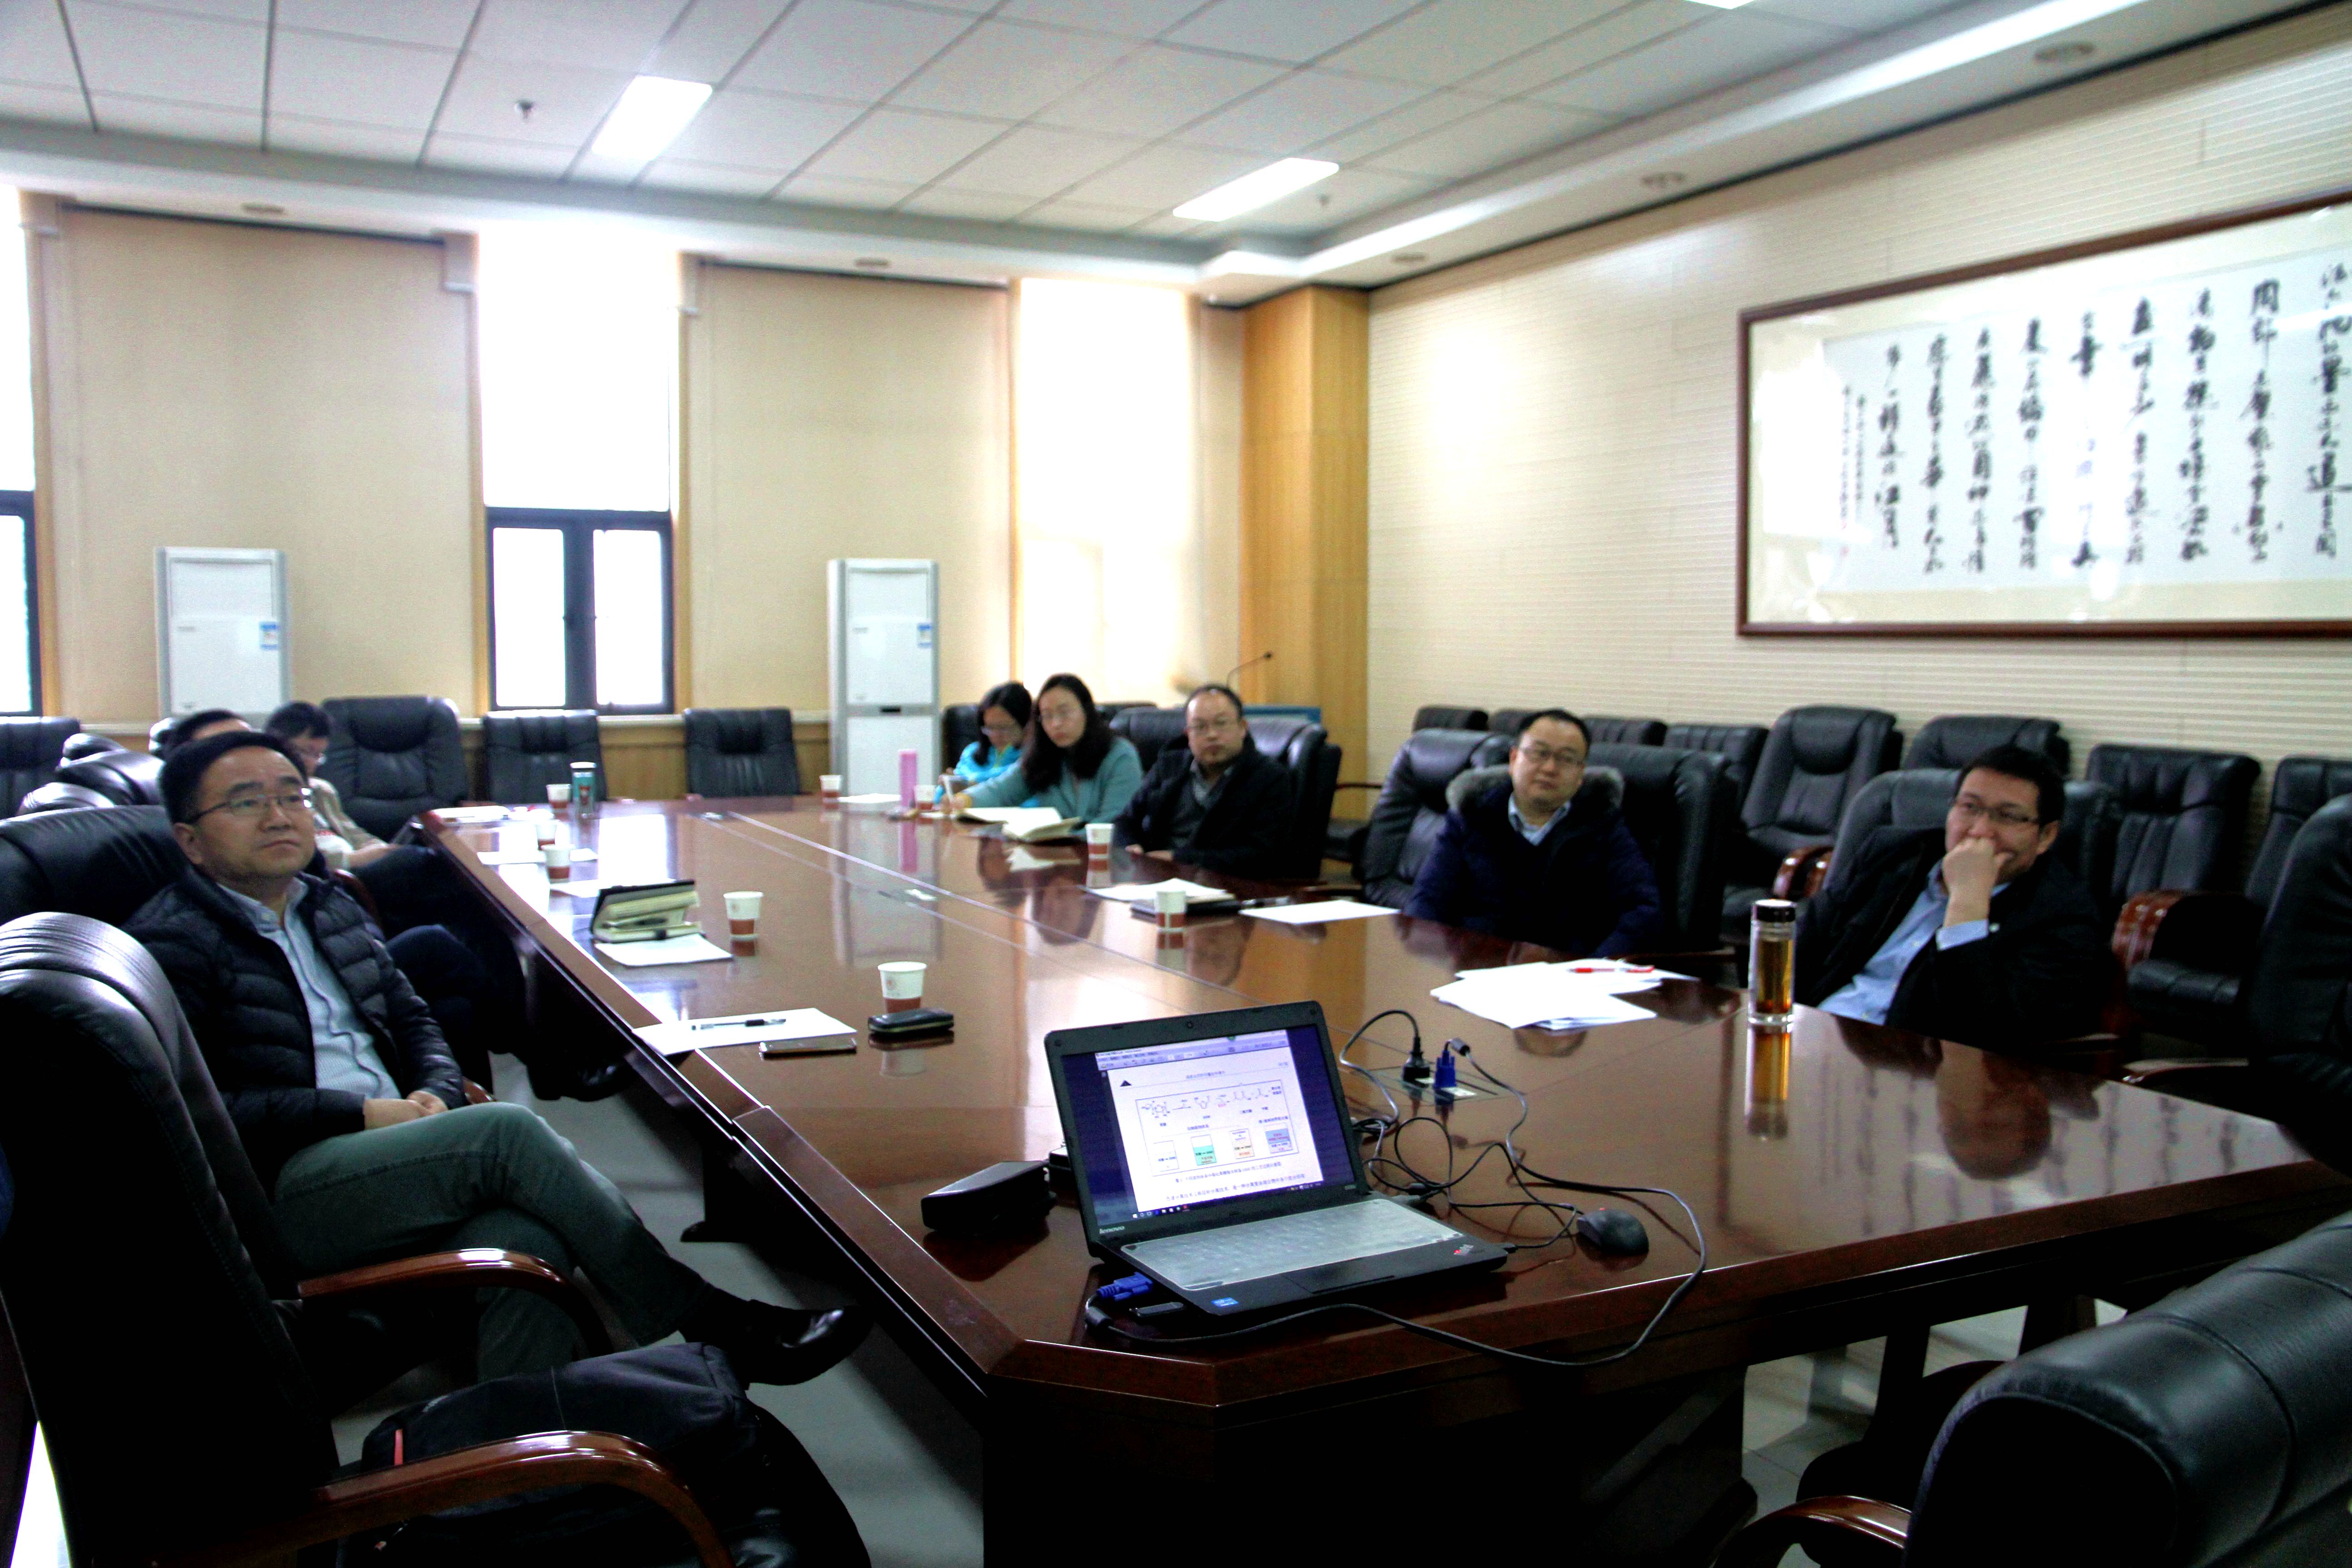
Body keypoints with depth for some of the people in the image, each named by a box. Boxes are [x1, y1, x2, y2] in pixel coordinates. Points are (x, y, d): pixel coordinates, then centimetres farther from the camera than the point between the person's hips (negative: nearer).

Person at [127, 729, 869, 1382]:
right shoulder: (173, 942, -2)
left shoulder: (327, 906, 21)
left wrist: (436, 1093, 2)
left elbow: (412, 1019, 25)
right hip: (279, 1193, -6)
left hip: (392, 1159, 6)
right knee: (507, 1131, -28)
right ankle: (707, 1320, -18)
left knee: (529, 1240, -28)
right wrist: (359, 1113, -14)